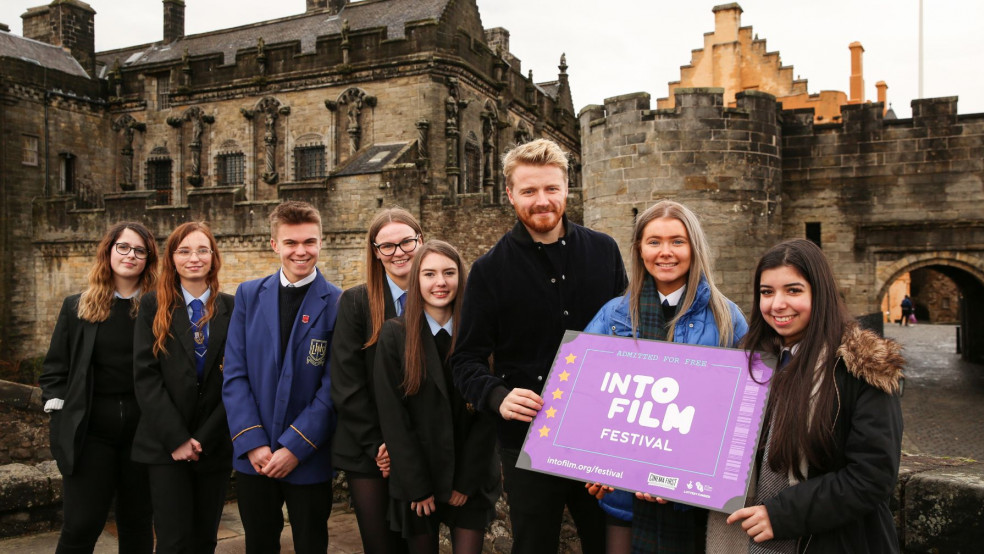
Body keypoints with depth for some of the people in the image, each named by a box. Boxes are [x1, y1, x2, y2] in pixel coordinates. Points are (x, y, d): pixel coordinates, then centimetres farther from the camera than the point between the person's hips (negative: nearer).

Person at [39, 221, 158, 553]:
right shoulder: (77, 307, 5)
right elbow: (55, 369, 8)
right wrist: (62, 416, -2)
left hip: (143, 428, 0)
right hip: (90, 430, 0)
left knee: (137, 524, 12)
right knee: (81, 526, 3)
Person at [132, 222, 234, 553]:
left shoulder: (231, 309, 2)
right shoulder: (154, 305, 1)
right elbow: (145, 376, -5)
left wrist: (204, 438, -8)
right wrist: (176, 438, -11)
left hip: (215, 446, 1)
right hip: (165, 446, -1)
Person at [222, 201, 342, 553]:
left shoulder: (338, 304, -7)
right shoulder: (249, 295, 2)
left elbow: (332, 387, -9)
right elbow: (234, 375, -1)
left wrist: (295, 447, -13)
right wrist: (253, 443, -9)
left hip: (308, 457, -2)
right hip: (253, 456, 3)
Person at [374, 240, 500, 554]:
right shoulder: (394, 335, -6)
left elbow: (487, 414, -3)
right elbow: (392, 416, -8)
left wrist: (466, 481, -7)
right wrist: (417, 486, -10)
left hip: (472, 480, 1)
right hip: (415, 481, 0)